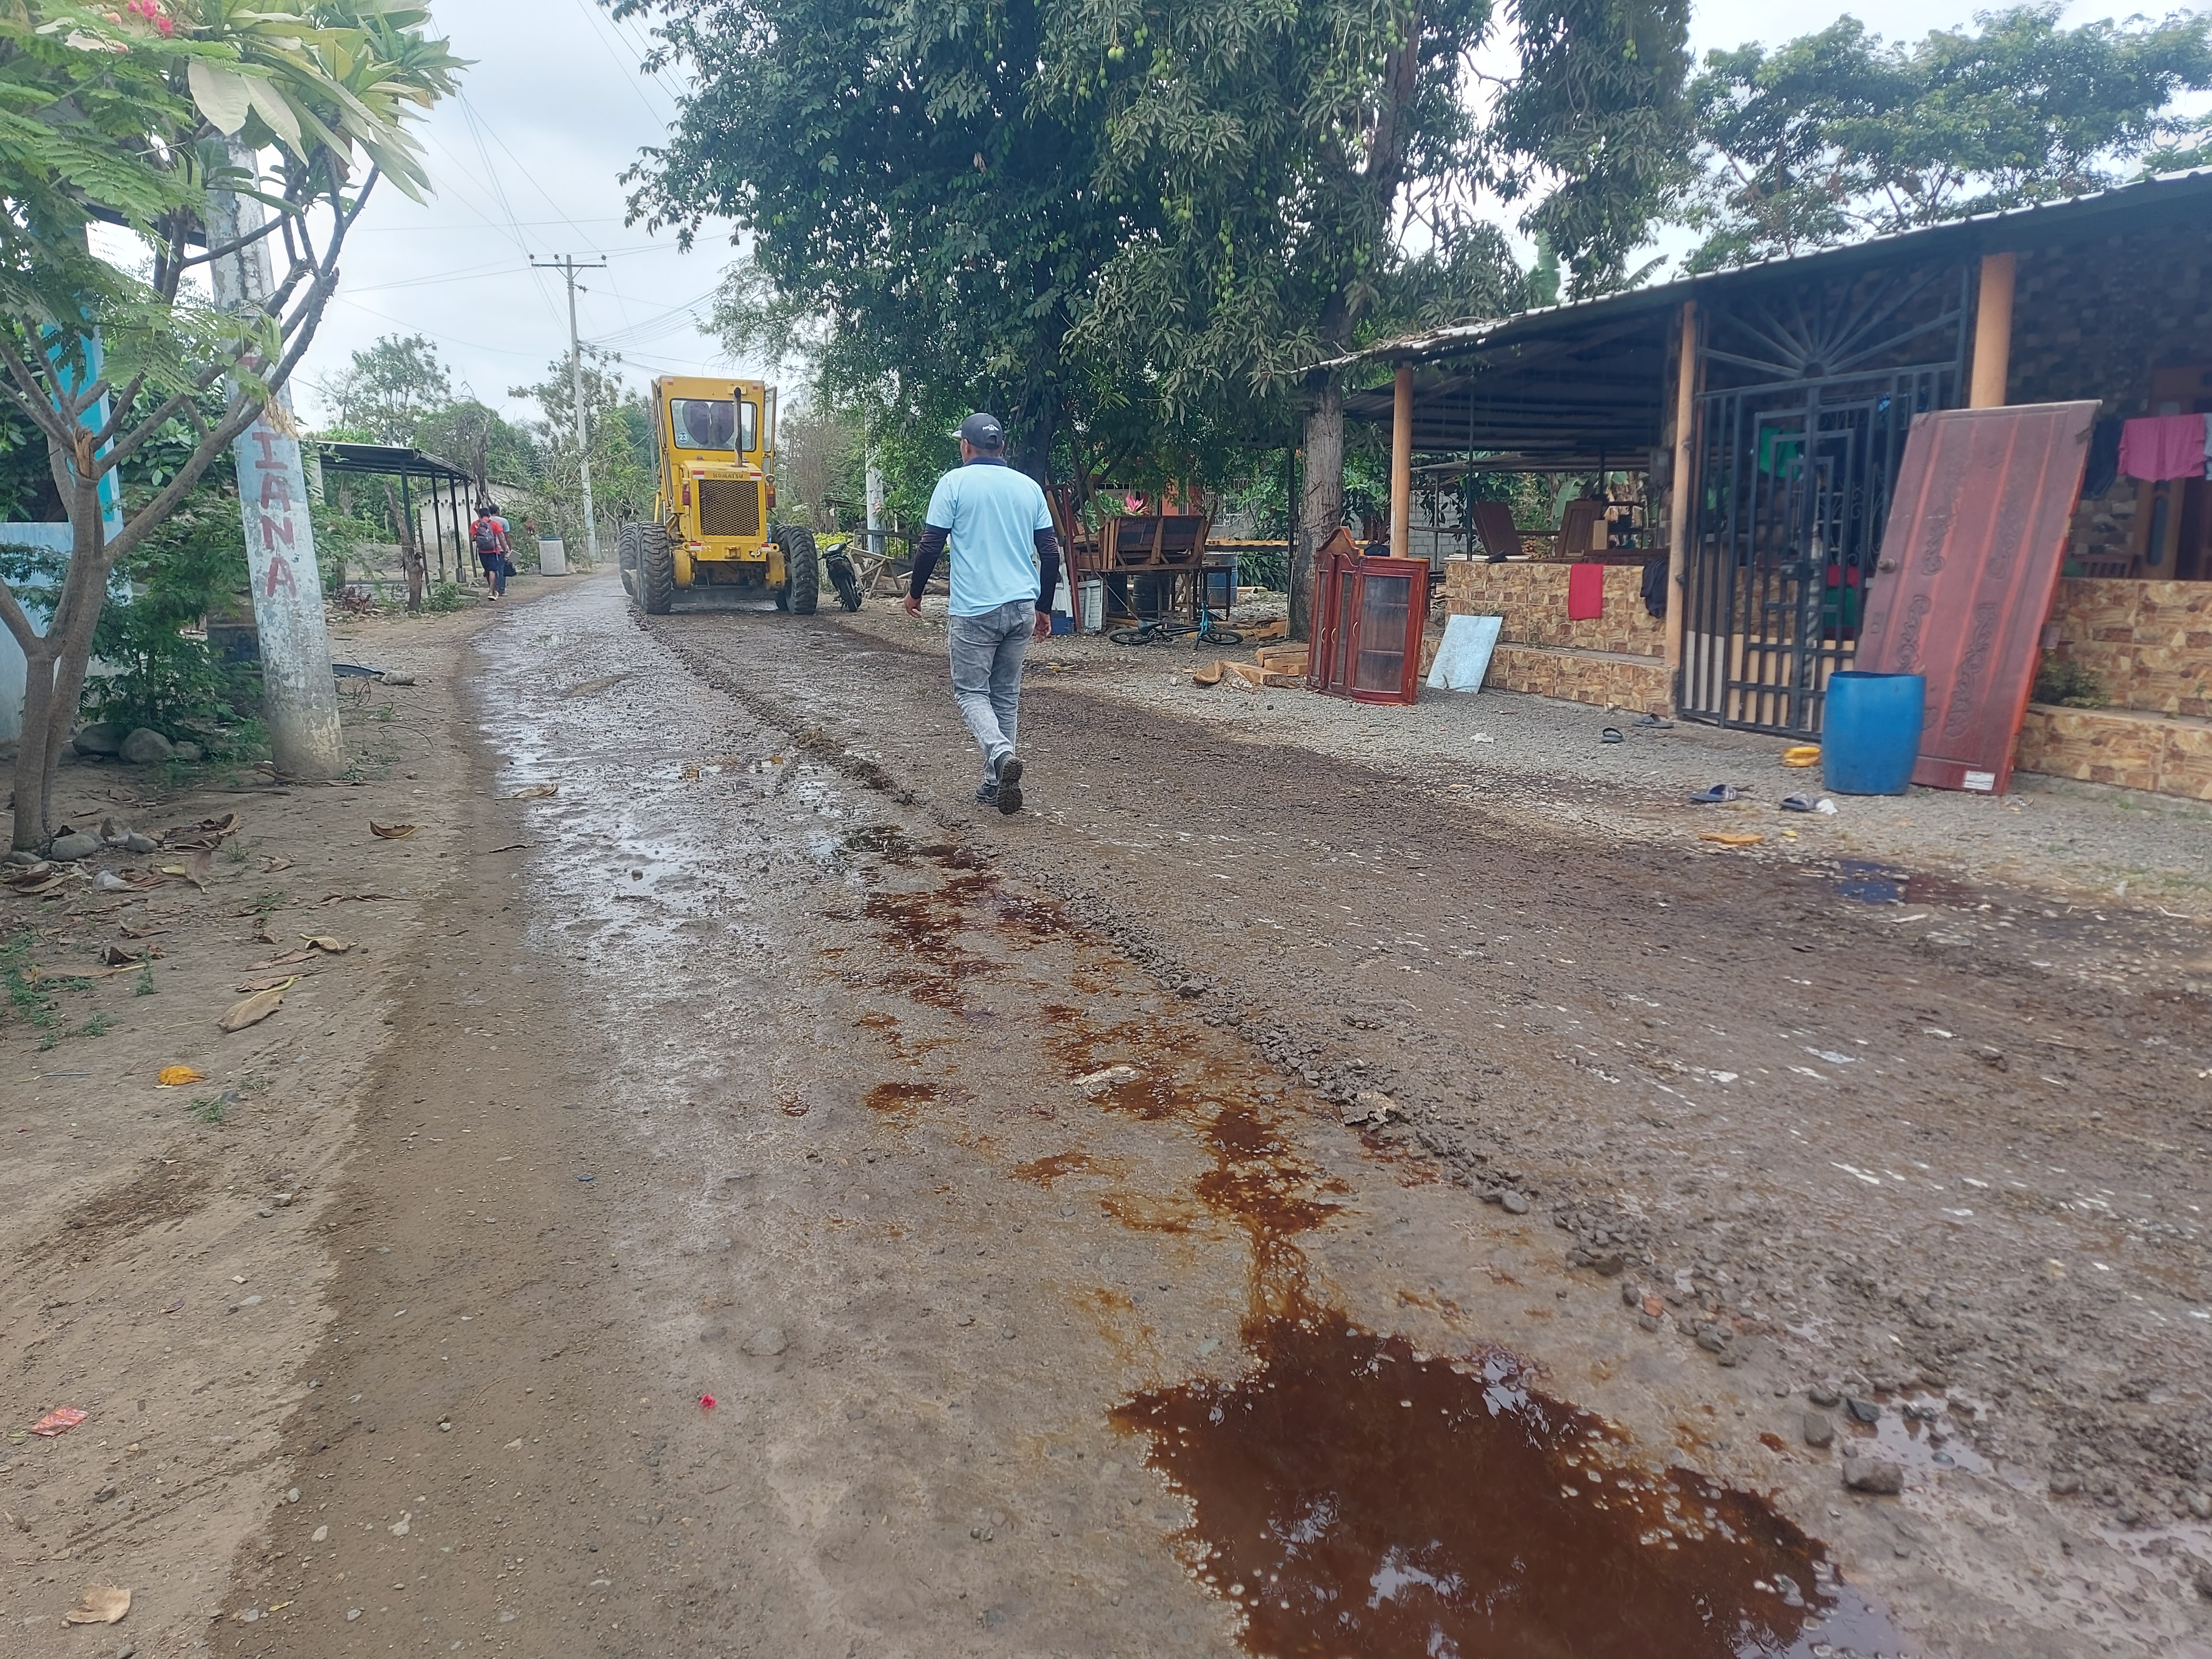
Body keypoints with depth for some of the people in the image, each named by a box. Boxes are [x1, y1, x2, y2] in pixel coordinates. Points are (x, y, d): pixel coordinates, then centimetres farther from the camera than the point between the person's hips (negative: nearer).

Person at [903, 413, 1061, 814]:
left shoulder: (955, 483, -2)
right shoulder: (1029, 486, 10)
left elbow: (930, 545, -5)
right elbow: (1050, 552, 9)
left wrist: (915, 593, 11)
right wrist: (1044, 608, 19)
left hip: (975, 609, -4)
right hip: (1022, 607, 4)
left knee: (971, 692, 4)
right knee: (1006, 696, 13)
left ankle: (1002, 755, -22)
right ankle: (995, 784, 15)